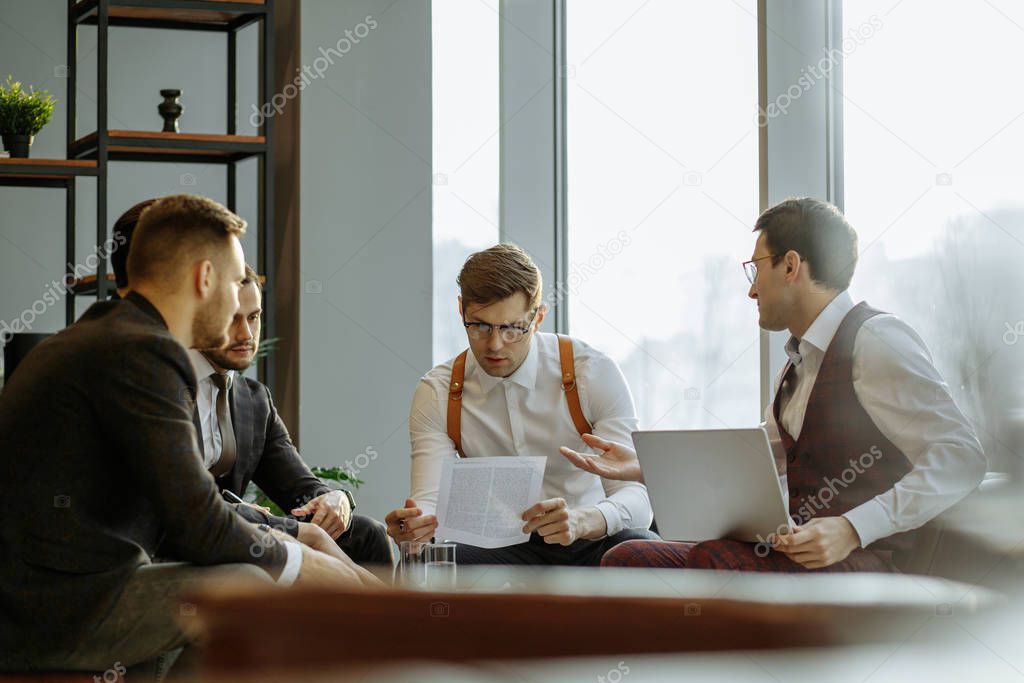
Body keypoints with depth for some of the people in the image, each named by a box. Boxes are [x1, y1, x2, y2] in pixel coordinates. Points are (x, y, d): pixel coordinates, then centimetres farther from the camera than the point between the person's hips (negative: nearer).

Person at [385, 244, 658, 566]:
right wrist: (413, 525, -36)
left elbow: (636, 499, -17)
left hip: (591, 540, -1)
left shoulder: (595, 374, -10)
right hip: (503, 548, 1)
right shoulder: (438, 393, -3)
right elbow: (430, 502, -10)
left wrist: (581, 521, -41)